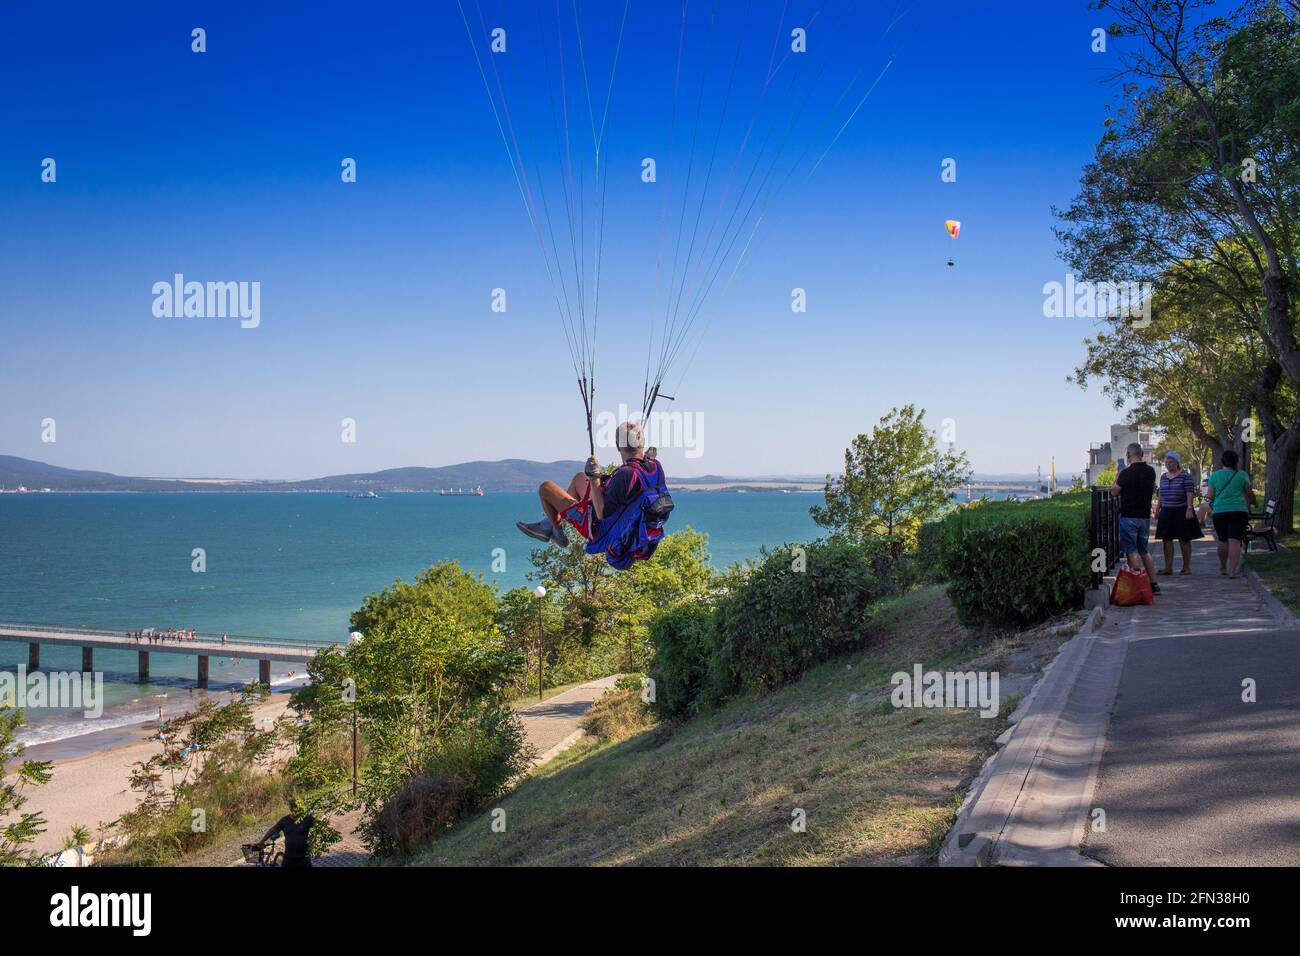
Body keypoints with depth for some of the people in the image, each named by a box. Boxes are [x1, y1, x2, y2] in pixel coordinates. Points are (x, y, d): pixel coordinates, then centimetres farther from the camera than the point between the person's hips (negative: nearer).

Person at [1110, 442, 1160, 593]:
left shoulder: (1126, 473, -16)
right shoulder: (1151, 471, 3)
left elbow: (1114, 491, -7)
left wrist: (1117, 476, 8)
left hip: (1129, 516, -6)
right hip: (1145, 516, 6)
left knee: (1132, 551, 0)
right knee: (1144, 550, 16)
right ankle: (1153, 584, 14)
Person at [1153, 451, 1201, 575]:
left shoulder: (1185, 475, -7)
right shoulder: (1163, 477, 12)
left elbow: (1190, 493, -12)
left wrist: (1189, 508, -20)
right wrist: (1157, 509, 17)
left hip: (1181, 512, -6)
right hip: (1166, 512, 6)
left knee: (1184, 540, 2)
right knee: (1166, 539, 2)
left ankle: (1186, 567, 10)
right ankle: (1168, 567, 6)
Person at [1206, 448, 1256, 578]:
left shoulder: (1215, 475, 2)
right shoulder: (1242, 475, 1)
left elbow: (1210, 496, 3)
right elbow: (1250, 494, 11)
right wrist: (1253, 502, 33)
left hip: (1219, 512, 2)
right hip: (1238, 511, -1)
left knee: (1222, 541, 14)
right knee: (1235, 541, -7)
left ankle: (1223, 568, 27)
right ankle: (1232, 570, -16)